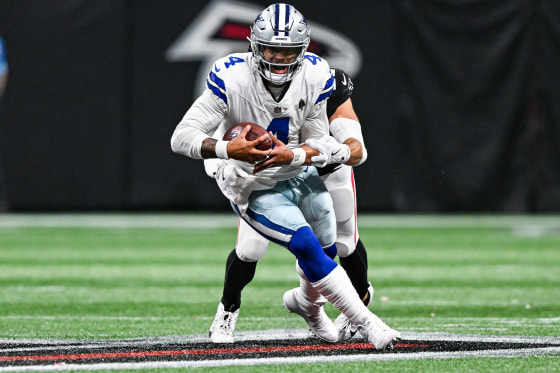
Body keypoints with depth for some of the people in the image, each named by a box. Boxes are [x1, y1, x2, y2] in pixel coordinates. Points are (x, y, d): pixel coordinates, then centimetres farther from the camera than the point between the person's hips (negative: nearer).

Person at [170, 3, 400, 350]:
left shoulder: (314, 77, -16)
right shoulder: (232, 79, -28)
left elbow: (318, 145, -9)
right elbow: (182, 137, -29)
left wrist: (289, 155, -32)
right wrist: (228, 149, -46)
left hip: (300, 174, 5)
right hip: (254, 188, -5)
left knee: (328, 249, 12)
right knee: (307, 247, -21)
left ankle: (307, 302, 47)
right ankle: (368, 324, -12)